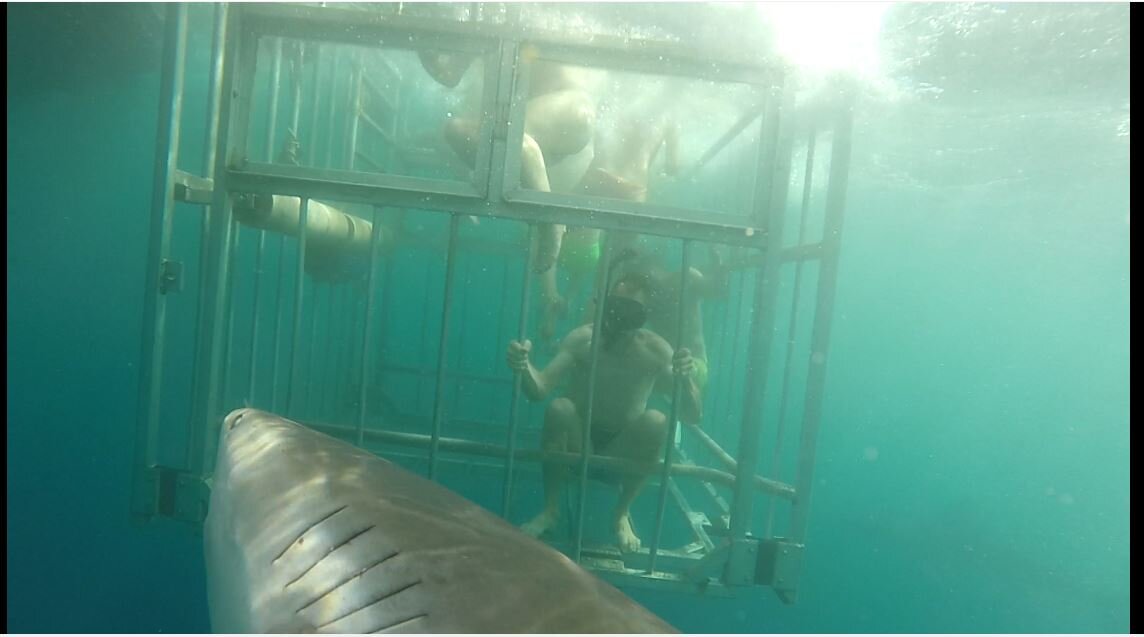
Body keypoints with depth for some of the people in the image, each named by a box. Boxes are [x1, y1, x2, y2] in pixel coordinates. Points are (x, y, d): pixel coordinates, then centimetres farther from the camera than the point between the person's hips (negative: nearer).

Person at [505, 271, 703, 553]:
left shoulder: (655, 349, -13)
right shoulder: (582, 339, -14)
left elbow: (692, 416, -18)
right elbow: (540, 389, -23)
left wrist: (686, 379, -39)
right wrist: (524, 367, -45)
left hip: (621, 454, 1)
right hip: (576, 448, 0)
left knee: (655, 421, -27)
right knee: (558, 408, -28)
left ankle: (622, 513, -4)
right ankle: (551, 508, -8)